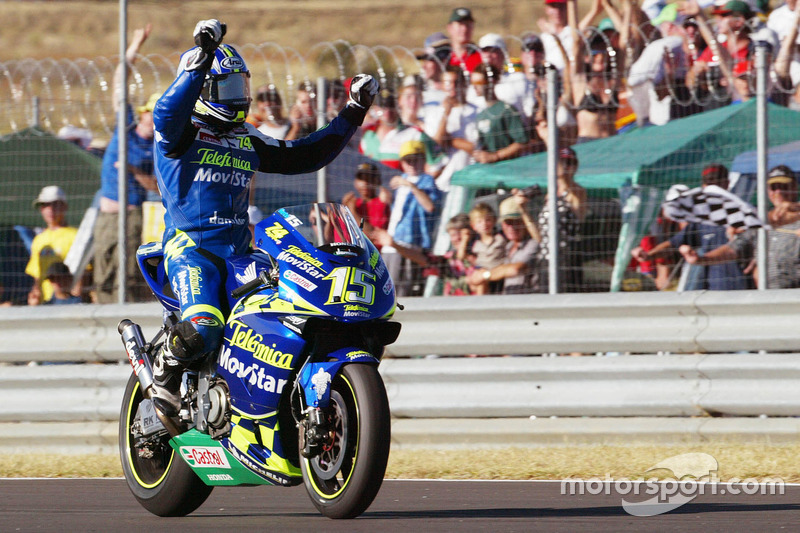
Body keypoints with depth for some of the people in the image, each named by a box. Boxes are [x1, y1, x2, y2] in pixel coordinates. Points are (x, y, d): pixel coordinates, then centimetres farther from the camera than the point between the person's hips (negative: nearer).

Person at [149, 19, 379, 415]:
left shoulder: (248, 141, 20)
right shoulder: (182, 130, -1)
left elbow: (304, 156, 24)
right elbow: (168, 112, -26)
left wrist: (353, 114, 21)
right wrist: (200, 58, -36)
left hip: (240, 249, 7)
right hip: (189, 247, -7)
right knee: (202, 330, -29)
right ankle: (164, 371, 0)